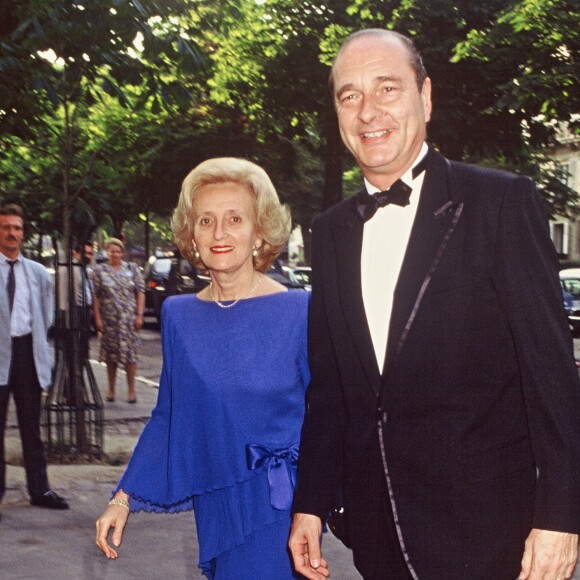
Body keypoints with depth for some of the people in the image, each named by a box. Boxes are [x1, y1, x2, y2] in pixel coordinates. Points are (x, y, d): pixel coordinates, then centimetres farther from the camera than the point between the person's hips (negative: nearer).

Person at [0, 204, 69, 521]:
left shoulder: (38, 272, 11)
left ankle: (39, 489, 16)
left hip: (29, 349, 4)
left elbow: (47, 314, 19)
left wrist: (40, 344, 11)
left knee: (31, 426, 10)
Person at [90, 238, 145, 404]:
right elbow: (95, 296, 2)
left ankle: (131, 390, 5)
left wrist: (139, 315, -4)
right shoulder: (99, 270, 4)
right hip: (108, 318, 0)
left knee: (130, 353, -2)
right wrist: (97, 318, -4)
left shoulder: (132, 269, 6)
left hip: (129, 318, 0)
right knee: (110, 354, 5)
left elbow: (140, 292, 4)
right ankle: (111, 390, 15)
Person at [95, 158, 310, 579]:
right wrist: (123, 499, 5)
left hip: (276, 510, -4)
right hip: (215, 508, 4)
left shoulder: (299, 311, -8)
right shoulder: (178, 315, 3)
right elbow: (168, 417, 9)